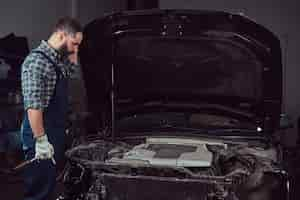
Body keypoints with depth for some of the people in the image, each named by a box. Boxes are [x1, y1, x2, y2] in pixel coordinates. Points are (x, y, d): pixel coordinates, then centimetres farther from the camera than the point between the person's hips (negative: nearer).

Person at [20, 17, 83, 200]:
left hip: (56, 133, 10)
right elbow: (33, 106, -24)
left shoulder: (57, 59, 9)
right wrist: (41, 140, -25)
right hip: (42, 137, -10)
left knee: (50, 185, 17)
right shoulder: (37, 61, -19)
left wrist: (73, 53, 11)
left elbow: (72, 68, 31)